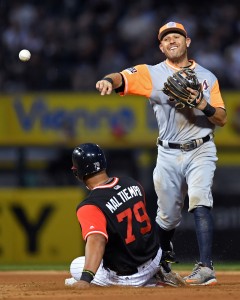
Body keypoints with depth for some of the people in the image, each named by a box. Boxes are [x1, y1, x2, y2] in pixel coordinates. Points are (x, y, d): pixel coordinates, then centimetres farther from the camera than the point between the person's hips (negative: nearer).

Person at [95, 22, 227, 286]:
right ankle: (164, 257, 39)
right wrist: (109, 81, -39)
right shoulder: (152, 73, 3)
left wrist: (204, 105, -15)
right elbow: (123, 77, -16)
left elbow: (222, 119, 5)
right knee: (167, 215, 8)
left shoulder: (207, 77, 7)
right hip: (168, 154, 1)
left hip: (200, 152, -1)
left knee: (199, 202, -22)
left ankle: (205, 267, -29)